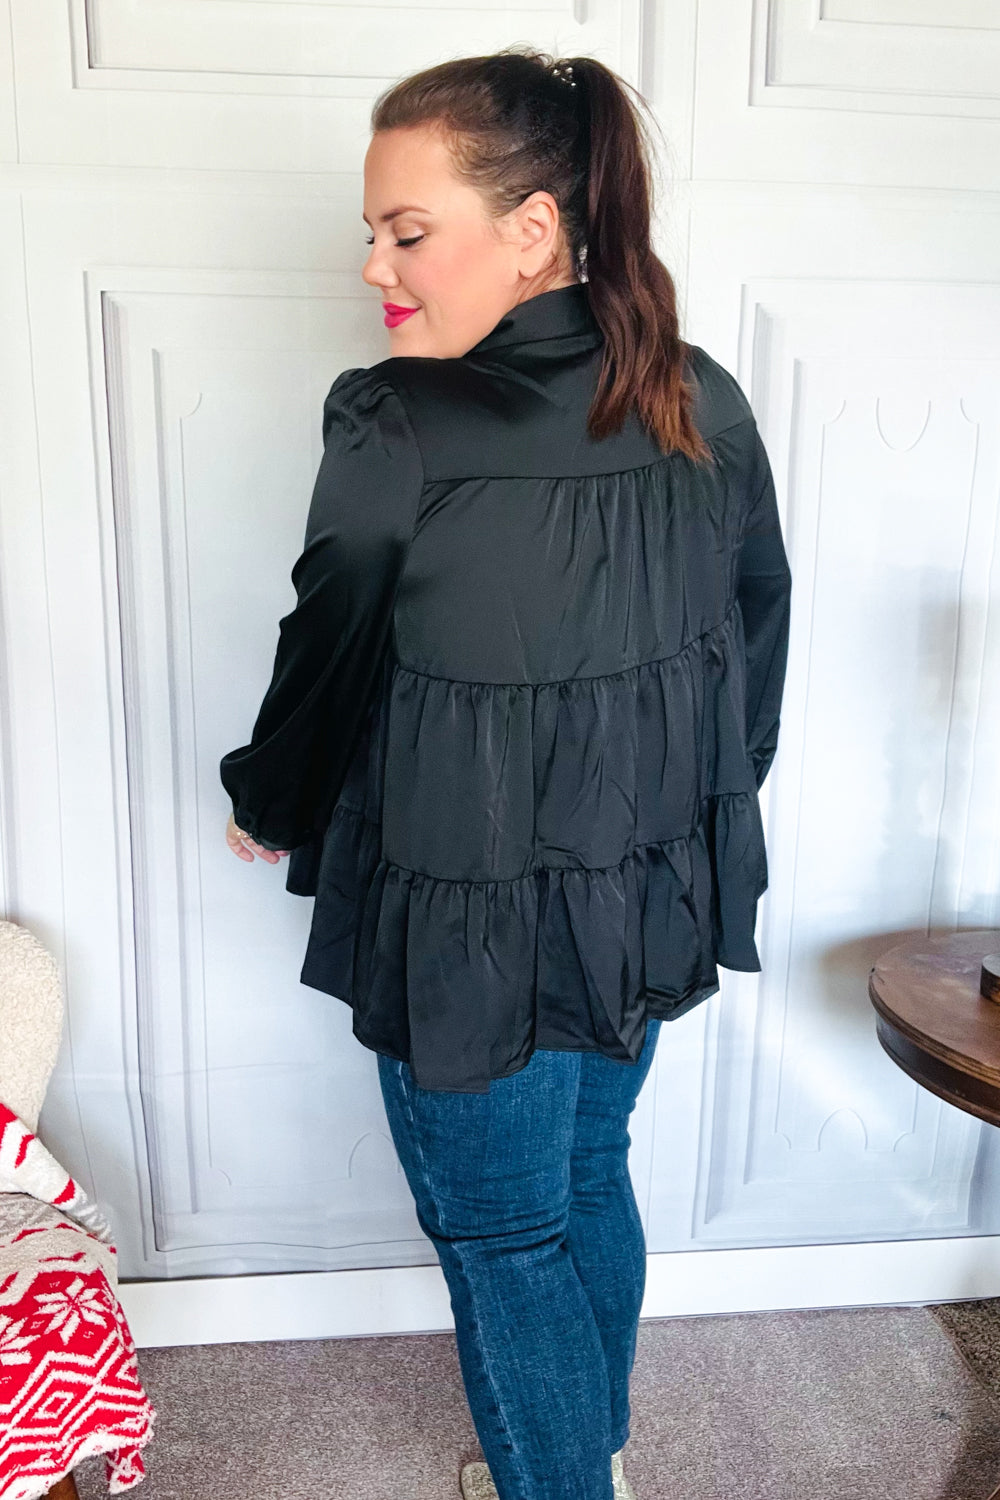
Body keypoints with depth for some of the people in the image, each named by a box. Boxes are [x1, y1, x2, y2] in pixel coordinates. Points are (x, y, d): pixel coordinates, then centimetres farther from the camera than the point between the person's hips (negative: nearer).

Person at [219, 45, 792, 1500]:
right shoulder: (705, 407, -4)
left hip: (474, 940, -6)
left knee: (502, 1237, 16)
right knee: (591, 1180, 27)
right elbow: (758, 641, 5)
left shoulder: (394, 429, -22)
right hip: (652, 903, 7)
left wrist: (267, 806, 10)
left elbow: (330, 656, -10)